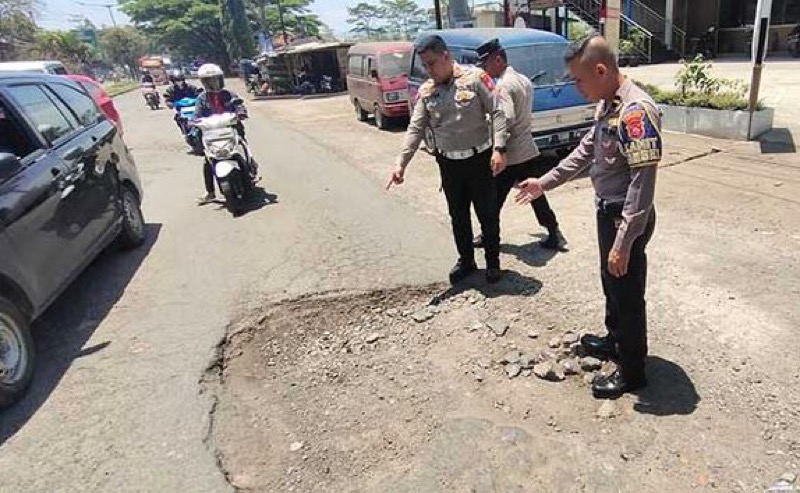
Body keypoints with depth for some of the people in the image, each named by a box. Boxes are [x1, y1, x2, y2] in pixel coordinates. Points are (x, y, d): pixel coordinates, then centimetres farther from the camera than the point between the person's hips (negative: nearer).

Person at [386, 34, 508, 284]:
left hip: (479, 158, -4)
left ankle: (493, 262, 24)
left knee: (488, 214, 7)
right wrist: (401, 163, -7)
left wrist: (498, 148, -21)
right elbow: (415, 129, 2)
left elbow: (497, 112, -10)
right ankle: (466, 260, 31)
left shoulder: (475, 77, -8)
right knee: (458, 216, 14)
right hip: (448, 163, 4)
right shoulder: (426, 90, 3)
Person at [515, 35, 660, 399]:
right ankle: (616, 340, 46)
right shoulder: (607, 104, 5)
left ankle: (631, 371, 23)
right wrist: (545, 182, 19)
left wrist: (624, 242, -28)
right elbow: (586, 151, 18)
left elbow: (643, 182, -28)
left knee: (628, 293, 5)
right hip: (607, 210, 9)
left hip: (627, 218, -9)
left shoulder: (636, 110, -26)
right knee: (611, 283, 24)